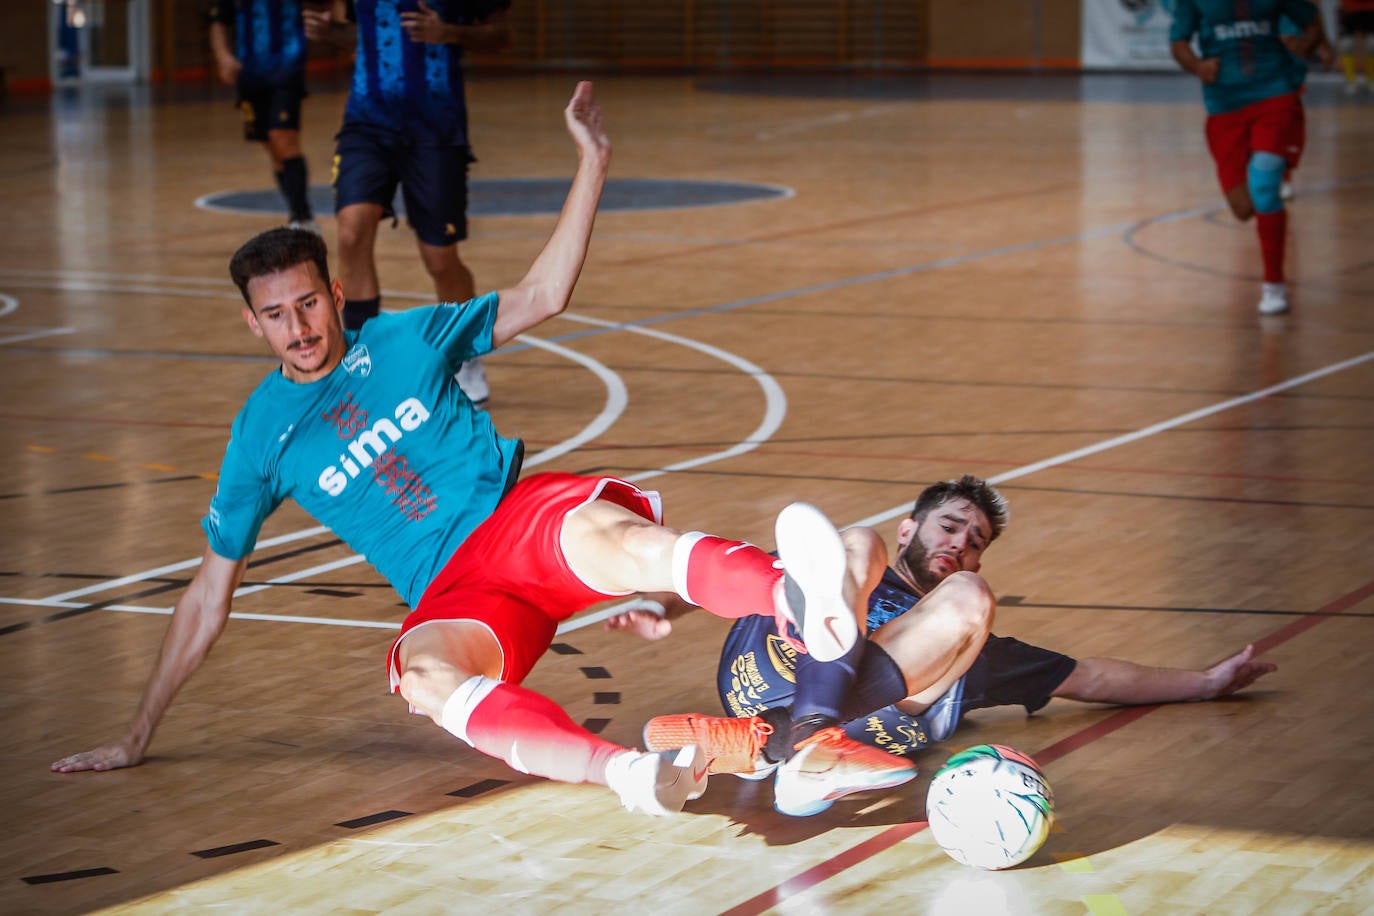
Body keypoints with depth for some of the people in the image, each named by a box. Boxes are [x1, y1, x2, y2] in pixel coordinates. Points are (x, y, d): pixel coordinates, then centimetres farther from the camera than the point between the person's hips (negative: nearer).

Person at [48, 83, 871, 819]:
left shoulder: (404, 339, 12)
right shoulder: (262, 435, 11)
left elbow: (543, 295, 17)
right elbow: (208, 600, 17)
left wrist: (593, 161, 8)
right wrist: (138, 739, 16)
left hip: (526, 513, 1)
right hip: (455, 595, -1)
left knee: (605, 535, -37)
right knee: (426, 675, -39)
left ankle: (804, 603, -67)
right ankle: (631, 772, -66)